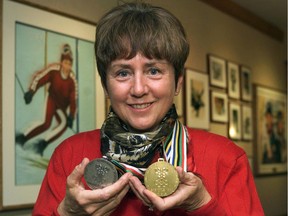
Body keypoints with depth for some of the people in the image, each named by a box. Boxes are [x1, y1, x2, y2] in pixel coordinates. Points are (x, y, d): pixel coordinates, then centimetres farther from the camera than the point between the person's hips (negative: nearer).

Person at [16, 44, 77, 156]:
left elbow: (73, 99, -11)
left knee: (64, 122, -19)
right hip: (52, 99, -3)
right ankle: (22, 138, -7)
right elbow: (39, 77, -15)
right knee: (46, 123, -20)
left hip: (62, 106, 3)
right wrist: (31, 91, -27)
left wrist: (71, 116, -15)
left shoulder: (72, 80, -15)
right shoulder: (53, 69, -20)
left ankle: (43, 144, -14)